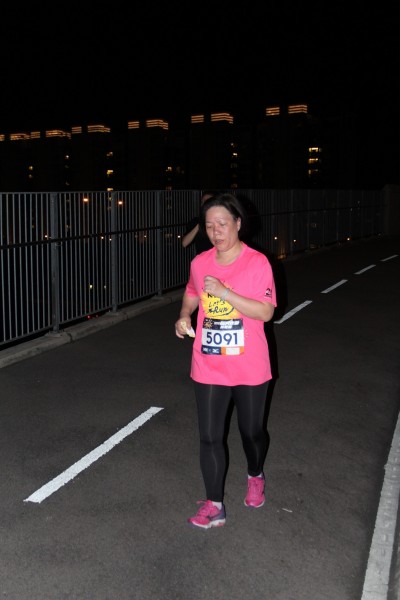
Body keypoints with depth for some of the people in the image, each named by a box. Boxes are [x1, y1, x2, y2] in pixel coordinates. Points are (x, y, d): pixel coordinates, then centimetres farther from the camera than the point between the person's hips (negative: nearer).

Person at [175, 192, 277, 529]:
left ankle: (256, 477, 47)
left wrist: (225, 292, -28)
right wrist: (185, 316, 0)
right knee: (210, 437, 2)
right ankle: (214, 507, 15)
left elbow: (266, 312, -20)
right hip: (208, 368, 3)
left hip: (249, 368, -2)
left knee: (251, 431, 17)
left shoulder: (258, 263, -13)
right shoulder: (199, 263, 0)